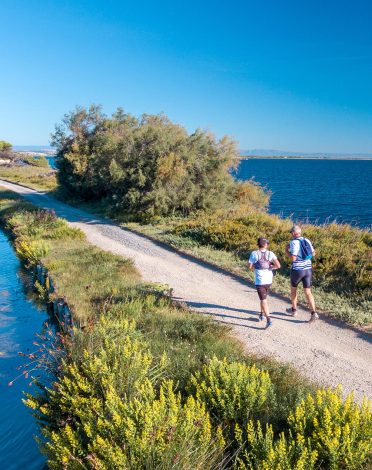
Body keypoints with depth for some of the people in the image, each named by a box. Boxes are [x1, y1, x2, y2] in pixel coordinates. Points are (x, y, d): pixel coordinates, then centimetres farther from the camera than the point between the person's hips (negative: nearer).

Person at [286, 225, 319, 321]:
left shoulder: (294, 242, -15)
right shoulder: (307, 240, 4)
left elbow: (293, 258, -20)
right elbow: (313, 253, 15)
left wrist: (287, 250, -4)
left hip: (297, 270, -5)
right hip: (308, 269, 5)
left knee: (293, 288, 19)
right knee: (308, 292, 5)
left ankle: (294, 310, 32)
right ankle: (314, 313, -8)